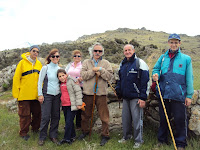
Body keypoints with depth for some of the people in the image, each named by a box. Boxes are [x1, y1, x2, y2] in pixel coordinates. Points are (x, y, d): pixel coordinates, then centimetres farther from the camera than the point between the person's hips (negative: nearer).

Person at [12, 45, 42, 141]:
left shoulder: (39, 64, 7)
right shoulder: (22, 63, -4)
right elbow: (16, 78, -4)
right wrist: (16, 93, -7)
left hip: (36, 94, 4)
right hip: (24, 94, -4)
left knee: (37, 112, 11)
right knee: (25, 114, 5)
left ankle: (35, 128, 32)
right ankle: (24, 133, 21)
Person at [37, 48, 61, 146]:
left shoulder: (60, 69, 10)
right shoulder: (45, 68, -1)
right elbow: (40, 82, -1)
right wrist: (40, 94, -6)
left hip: (57, 95, 4)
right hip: (47, 95, -4)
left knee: (56, 116, 5)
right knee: (46, 117, -6)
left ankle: (53, 136, 18)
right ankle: (42, 137, 8)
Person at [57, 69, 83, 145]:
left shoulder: (71, 81, -9)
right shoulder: (60, 84, 13)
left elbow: (78, 91, -12)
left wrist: (79, 103, -15)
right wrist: (61, 103, 21)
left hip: (72, 105, -8)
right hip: (64, 105, 8)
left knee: (69, 122, -6)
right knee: (67, 121, 14)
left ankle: (66, 138, 3)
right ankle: (72, 136, 27)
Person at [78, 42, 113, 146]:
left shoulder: (106, 63, 6)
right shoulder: (86, 62, 8)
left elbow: (109, 76, -5)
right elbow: (83, 75, -6)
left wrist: (101, 70, -15)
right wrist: (94, 71, -13)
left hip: (101, 93, -1)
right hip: (88, 92, 2)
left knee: (104, 116, 1)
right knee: (86, 114, 15)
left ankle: (105, 135, 15)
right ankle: (85, 131, 36)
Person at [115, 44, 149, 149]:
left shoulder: (140, 63, -8)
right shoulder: (122, 64, 14)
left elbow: (145, 81, -12)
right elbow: (120, 79, 26)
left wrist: (143, 98, -16)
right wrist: (118, 90, 15)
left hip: (136, 97, -6)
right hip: (125, 97, 7)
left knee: (137, 118, -1)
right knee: (125, 118, 14)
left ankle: (138, 140, 15)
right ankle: (126, 136, 32)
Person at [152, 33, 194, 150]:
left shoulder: (186, 59, 3)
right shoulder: (163, 57, 9)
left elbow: (189, 78, 1)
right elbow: (156, 68, 18)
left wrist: (189, 95, -3)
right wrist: (156, 74, -7)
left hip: (179, 95, -2)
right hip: (164, 94, 3)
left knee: (180, 120, 4)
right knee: (163, 119, 14)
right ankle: (162, 140, 30)